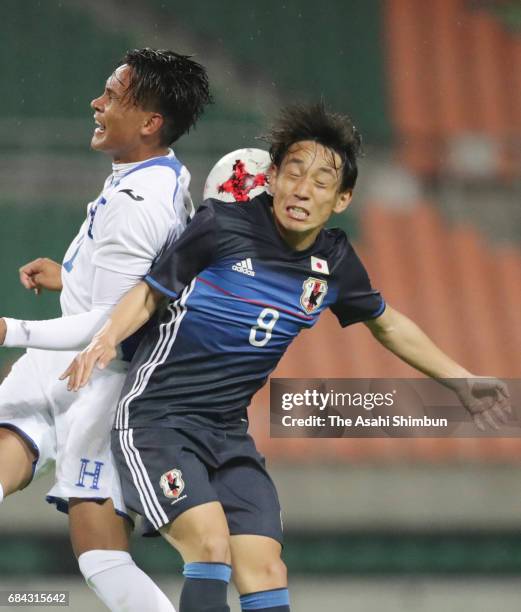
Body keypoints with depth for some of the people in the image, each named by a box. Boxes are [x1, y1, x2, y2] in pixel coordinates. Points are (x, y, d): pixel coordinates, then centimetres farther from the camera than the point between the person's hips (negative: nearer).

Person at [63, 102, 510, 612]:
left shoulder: (334, 263, 2)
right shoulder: (221, 225, -13)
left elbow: (386, 324, 21)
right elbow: (150, 292, -1)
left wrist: (463, 381, 24)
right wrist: (106, 338, -20)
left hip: (230, 433, 5)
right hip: (157, 418, -5)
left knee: (265, 571, -4)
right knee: (210, 545, -24)